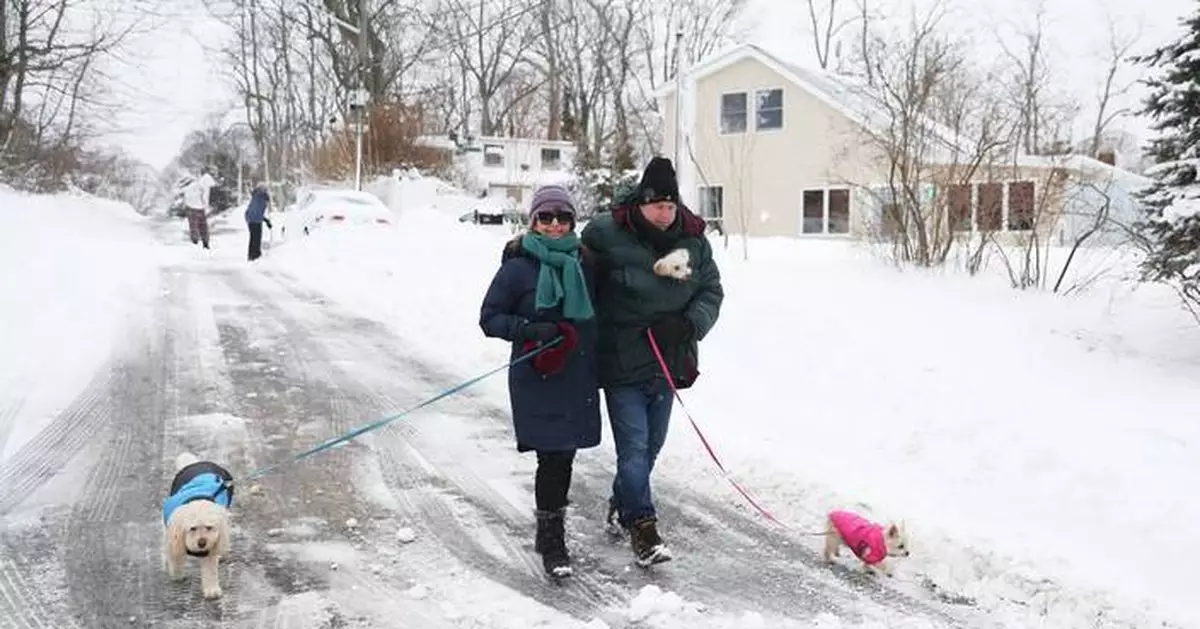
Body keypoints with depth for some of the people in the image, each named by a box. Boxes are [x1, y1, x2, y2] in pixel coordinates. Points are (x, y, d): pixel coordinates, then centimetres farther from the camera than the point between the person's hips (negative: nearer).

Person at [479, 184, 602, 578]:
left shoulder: (583, 262, 8)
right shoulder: (518, 267, -6)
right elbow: (490, 318, -4)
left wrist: (598, 364, 16)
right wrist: (530, 330, -20)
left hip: (579, 376, 5)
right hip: (537, 378, -5)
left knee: (565, 456, 12)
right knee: (553, 456, -8)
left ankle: (550, 531, 31)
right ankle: (552, 539, 6)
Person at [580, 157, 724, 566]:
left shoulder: (694, 242, 1)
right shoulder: (607, 234, -12)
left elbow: (712, 292, 6)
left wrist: (688, 325, -10)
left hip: (668, 361, 5)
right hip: (622, 362, -5)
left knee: (651, 444, 17)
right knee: (634, 446, -8)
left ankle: (621, 506, 38)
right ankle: (642, 525, 3)